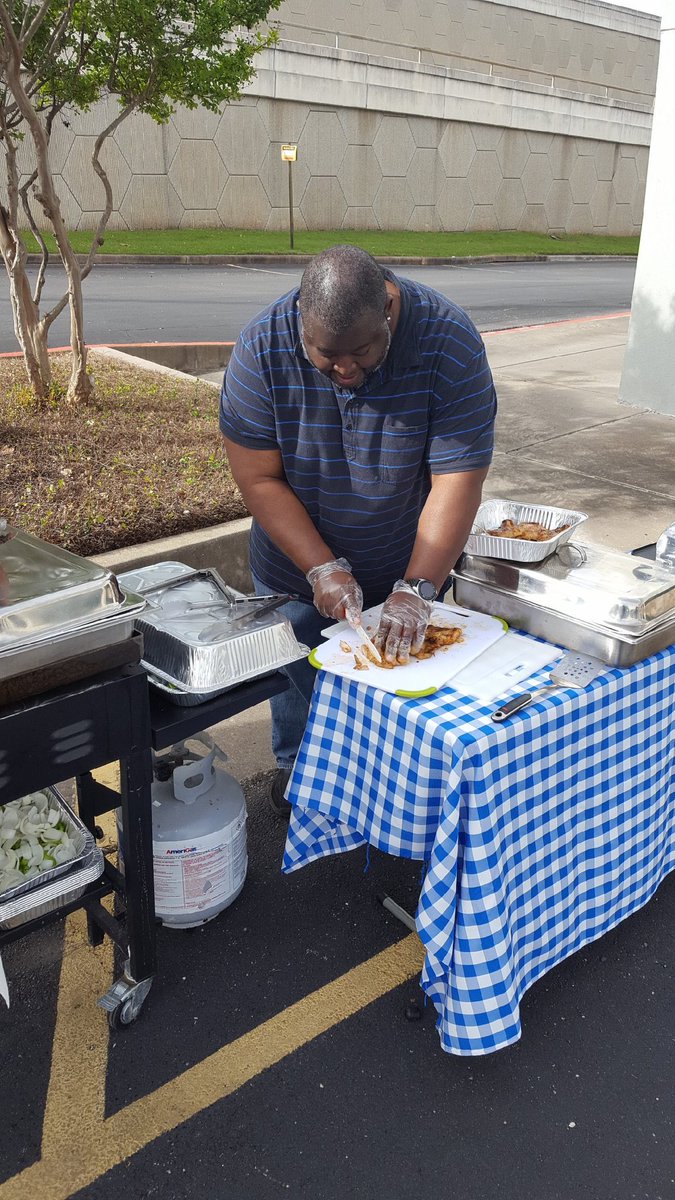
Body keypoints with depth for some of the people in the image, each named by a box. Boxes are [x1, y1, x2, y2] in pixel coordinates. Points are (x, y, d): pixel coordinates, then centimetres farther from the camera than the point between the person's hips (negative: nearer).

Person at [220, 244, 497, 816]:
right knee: (297, 682, 16)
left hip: (409, 569, 0)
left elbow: (458, 478, -25)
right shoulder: (263, 347, -21)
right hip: (297, 566, 1)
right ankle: (295, 770, 45)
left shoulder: (449, 341, -24)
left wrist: (416, 590, -31)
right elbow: (259, 478, -18)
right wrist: (323, 569, -25)